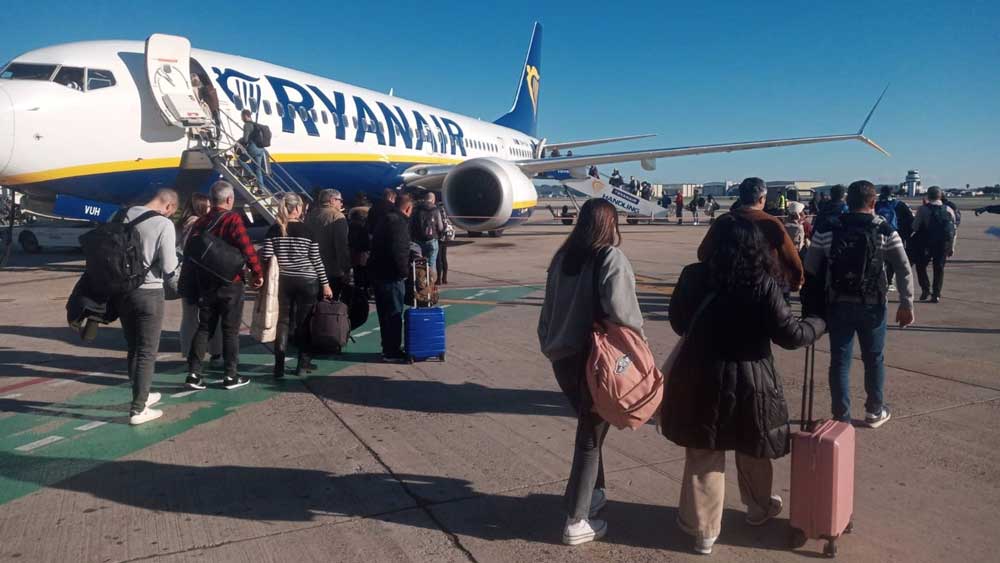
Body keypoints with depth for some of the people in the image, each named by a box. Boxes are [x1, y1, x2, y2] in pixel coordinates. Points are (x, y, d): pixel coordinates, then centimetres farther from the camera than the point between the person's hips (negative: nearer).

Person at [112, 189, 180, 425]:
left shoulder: (122, 217, 5)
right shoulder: (164, 224, -14)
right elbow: (169, 266, -13)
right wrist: (175, 285, 7)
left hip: (121, 290, 7)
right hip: (148, 292, -6)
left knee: (133, 348, 19)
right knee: (147, 352, 2)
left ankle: (141, 395, 34)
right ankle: (138, 409, 4)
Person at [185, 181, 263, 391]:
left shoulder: (200, 222, 8)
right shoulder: (233, 219, -11)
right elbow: (247, 248, -19)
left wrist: (196, 280, 21)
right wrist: (258, 273, -9)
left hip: (205, 284, 6)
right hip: (230, 283, -5)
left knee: (204, 328, 13)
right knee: (230, 330, 3)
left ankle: (193, 373, 9)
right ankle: (230, 376, 8)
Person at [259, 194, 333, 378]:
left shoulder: (273, 230, -1)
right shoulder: (308, 230, -5)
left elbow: (266, 258, -5)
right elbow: (317, 260, -4)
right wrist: (325, 283, 3)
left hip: (282, 281, 2)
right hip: (307, 282, -1)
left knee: (282, 321, 8)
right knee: (304, 322, 8)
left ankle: (279, 366, 5)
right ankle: (303, 363, 16)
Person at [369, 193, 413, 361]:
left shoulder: (386, 218, 15)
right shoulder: (398, 222, -16)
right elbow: (398, 251, -25)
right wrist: (404, 271, -15)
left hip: (378, 272, 10)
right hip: (391, 275, -10)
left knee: (385, 313, 17)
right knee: (394, 313, -1)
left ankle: (388, 348, 28)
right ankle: (392, 351, 5)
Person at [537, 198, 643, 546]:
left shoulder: (562, 257, 7)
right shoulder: (611, 257, -13)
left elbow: (549, 307, 10)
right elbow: (618, 308, -26)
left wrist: (549, 346, 17)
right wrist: (637, 331, -9)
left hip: (562, 357, 6)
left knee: (588, 427, 24)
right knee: (590, 437, 5)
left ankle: (592, 494, 37)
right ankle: (576, 521, 12)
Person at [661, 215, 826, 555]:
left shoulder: (694, 277, -8)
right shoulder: (764, 284, -14)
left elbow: (677, 322, 5)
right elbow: (790, 335, -10)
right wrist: (818, 324, 10)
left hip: (701, 378, 0)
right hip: (750, 380, 0)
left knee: (703, 455, 13)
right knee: (752, 451, 23)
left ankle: (704, 530, 22)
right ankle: (760, 508, 46)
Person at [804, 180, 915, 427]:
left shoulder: (827, 231, -4)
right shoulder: (886, 232, -4)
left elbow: (810, 270, -4)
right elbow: (904, 270, -7)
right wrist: (906, 304, -2)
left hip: (838, 305, 0)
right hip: (873, 306, 0)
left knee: (839, 361, 7)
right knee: (874, 359, 17)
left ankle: (841, 417, 10)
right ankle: (874, 412, 30)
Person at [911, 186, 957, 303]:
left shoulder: (923, 209, -8)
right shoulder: (949, 210, 5)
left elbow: (915, 227, -11)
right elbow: (954, 229, 6)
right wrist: (952, 247, 12)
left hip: (926, 244, -3)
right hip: (944, 244, 3)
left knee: (921, 265, 15)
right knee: (939, 268, 13)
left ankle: (925, 289, 4)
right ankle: (936, 295, 11)